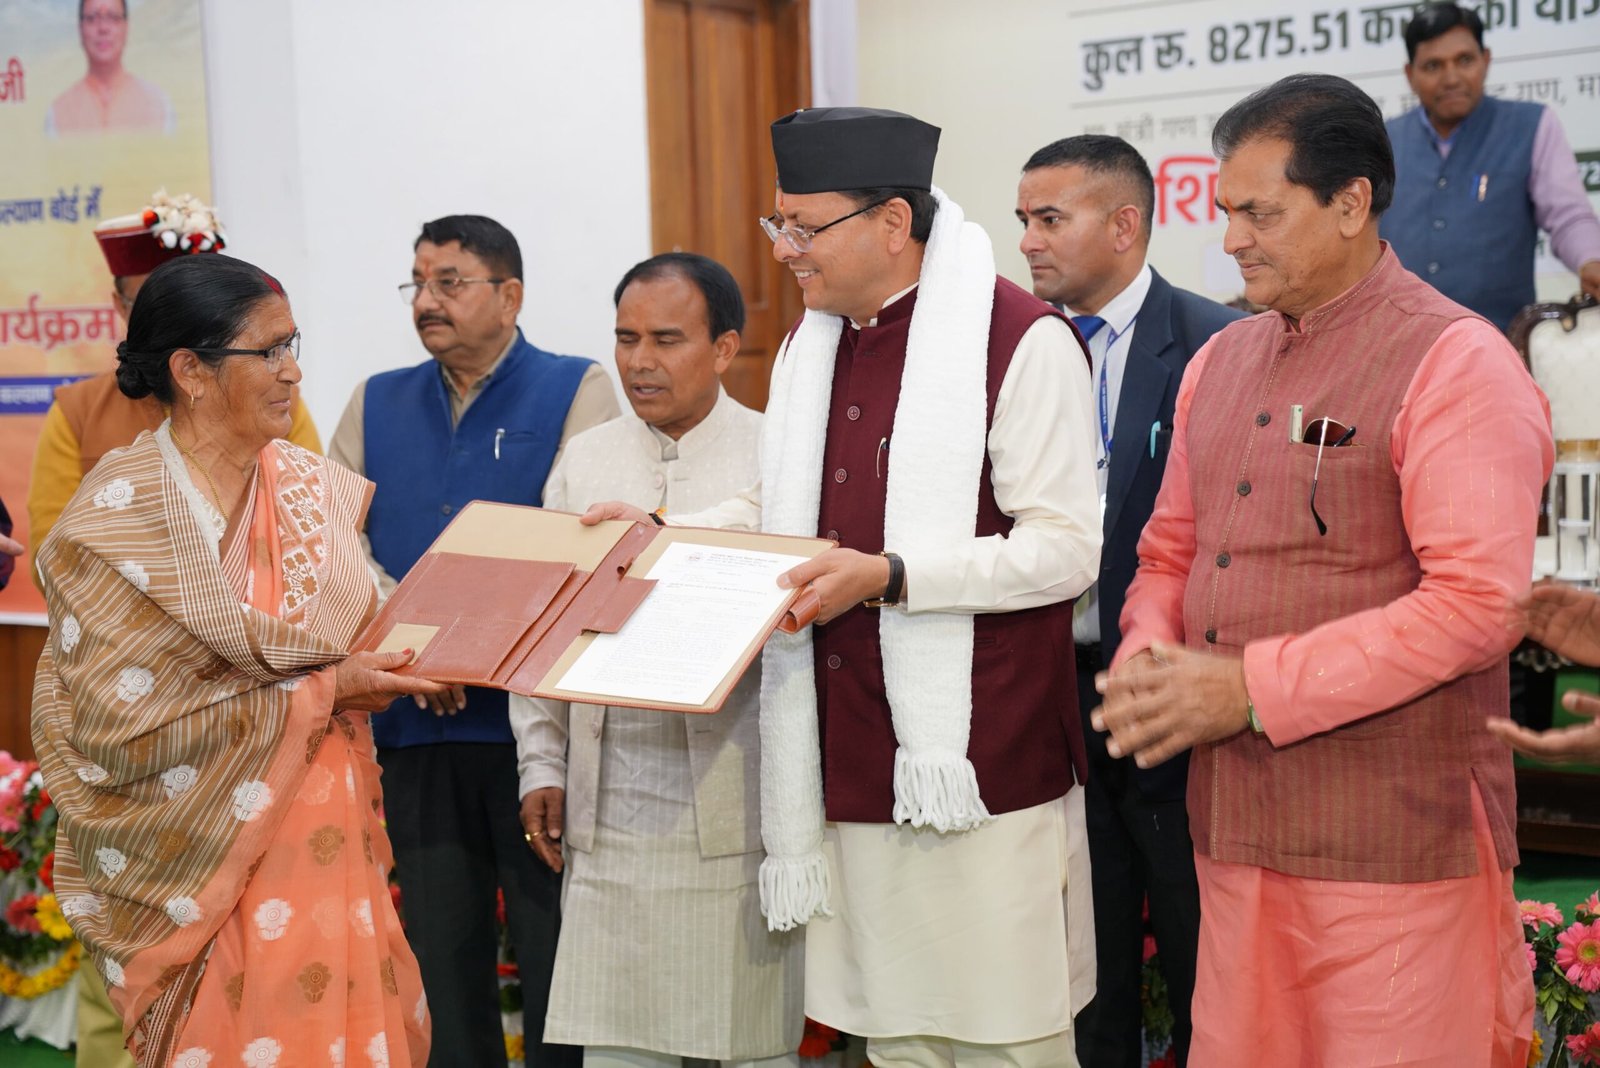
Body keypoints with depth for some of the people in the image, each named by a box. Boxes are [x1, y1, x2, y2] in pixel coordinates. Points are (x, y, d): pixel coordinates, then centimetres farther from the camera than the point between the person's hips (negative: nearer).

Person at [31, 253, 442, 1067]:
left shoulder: (315, 485, 4)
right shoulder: (116, 522, -13)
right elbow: (126, 722, -16)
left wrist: (408, 661, -5)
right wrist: (320, 693, -15)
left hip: (328, 836, 5)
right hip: (209, 859, -5)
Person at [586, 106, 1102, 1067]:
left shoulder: (1021, 339, -11)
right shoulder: (811, 345, 14)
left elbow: (1067, 549, -15)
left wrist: (888, 576, -22)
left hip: (977, 762, -6)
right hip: (851, 764, 7)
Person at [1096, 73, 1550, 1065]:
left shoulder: (1455, 361, -8)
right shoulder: (1222, 361, 15)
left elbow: (1477, 604, -17)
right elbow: (1170, 550, 21)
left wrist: (1252, 687, -17)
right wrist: (1148, 656, -2)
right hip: (1235, 834, 6)